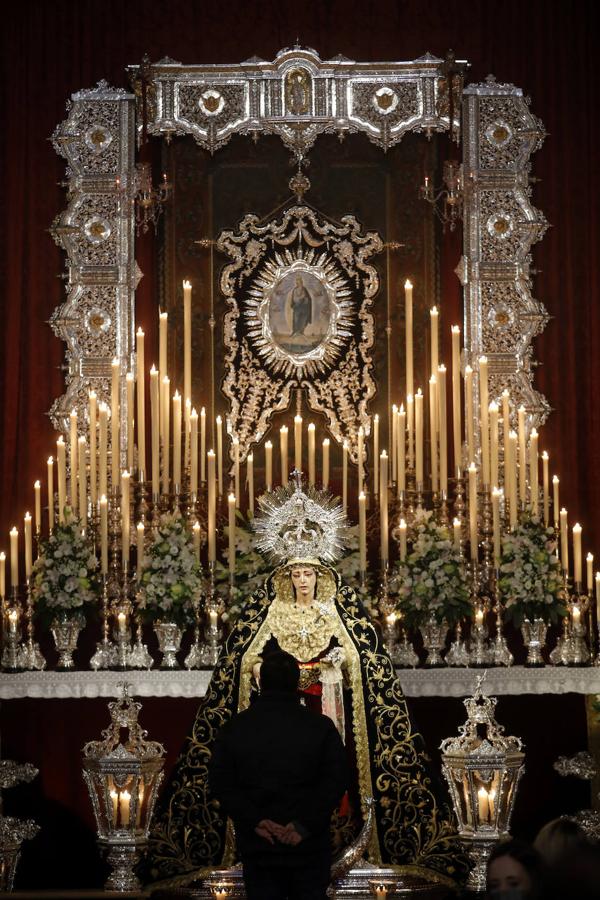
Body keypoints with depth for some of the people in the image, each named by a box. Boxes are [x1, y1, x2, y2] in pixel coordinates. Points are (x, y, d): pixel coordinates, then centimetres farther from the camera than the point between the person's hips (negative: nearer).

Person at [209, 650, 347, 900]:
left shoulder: (234, 728, 3)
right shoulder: (321, 727, -1)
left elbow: (221, 783, -5)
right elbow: (334, 781, -11)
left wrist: (255, 821, -12)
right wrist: (305, 825, -15)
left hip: (258, 847, 1)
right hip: (308, 847, -1)